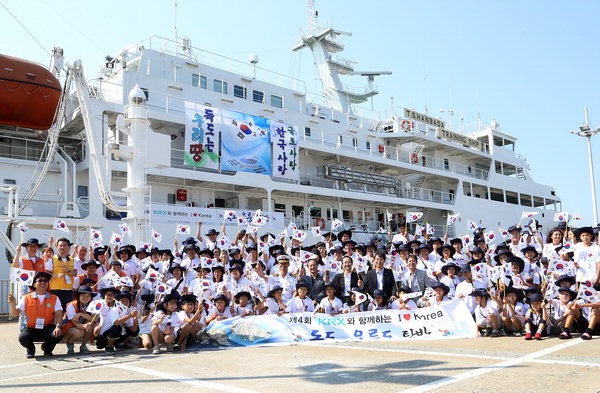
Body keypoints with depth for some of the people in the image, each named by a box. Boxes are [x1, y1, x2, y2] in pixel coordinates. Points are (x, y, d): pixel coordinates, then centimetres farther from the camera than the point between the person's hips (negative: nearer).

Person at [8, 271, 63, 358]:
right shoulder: (26, 298, 4)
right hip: (31, 329, 0)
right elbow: (15, 314, -1)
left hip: (47, 328, 0)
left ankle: (47, 349, 8)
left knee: (58, 335, -31)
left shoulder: (54, 298, 4)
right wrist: (13, 304, -23)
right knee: (23, 338, -32)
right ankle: (31, 350, 8)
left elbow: (59, 314, -7)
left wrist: (58, 326, -26)